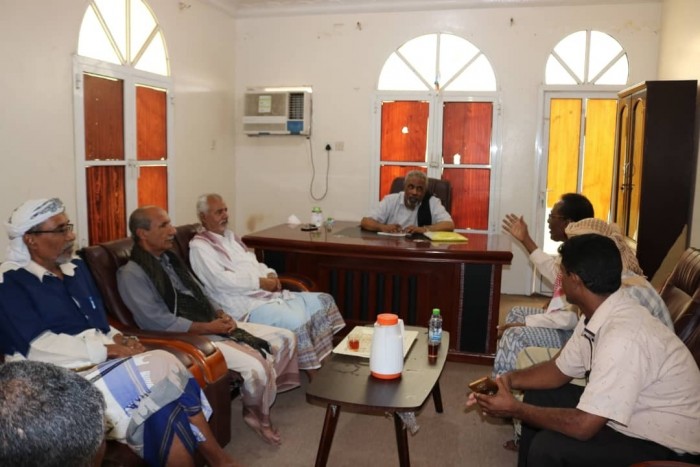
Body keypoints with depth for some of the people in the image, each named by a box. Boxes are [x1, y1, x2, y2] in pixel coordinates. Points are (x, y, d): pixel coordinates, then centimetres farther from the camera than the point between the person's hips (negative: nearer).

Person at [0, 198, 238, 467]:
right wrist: (107, 350, -17)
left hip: (102, 360, 6)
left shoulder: (76, 268, 16)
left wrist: (118, 340, -4)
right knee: (161, 371, -25)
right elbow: (37, 347, -15)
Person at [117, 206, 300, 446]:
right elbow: (161, 322, -19)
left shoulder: (169, 258, 14)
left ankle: (270, 388, 25)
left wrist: (221, 315, -1)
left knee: (285, 338, 3)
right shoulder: (132, 273, -12)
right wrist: (209, 328, -17)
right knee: (256, 366, -27)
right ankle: (257, 415, 3)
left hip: (212, 325, 9)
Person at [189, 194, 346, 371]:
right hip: (246, 305, -9)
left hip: (269, 293, 9)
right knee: (295, 321, -31)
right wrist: (260, 282, -18)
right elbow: (221, 281, -20)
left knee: (323, 301, 1)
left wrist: (270, 274, 2)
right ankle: (306, 369, -13)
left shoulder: (229, 236, 21)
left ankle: (327, 357, 4)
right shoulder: (200, 246, -7)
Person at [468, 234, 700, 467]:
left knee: (547, 447, -23)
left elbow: (583, 426, -30)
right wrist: (509, 379, -6)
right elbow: (560, 370, 10)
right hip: (636, 415, 9)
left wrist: (514, 408, -19)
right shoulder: (600, 314, -4)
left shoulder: (623, 336, -32)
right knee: (539, 397, 9)